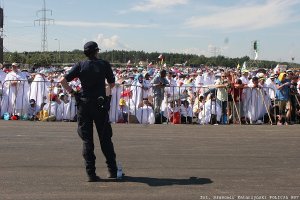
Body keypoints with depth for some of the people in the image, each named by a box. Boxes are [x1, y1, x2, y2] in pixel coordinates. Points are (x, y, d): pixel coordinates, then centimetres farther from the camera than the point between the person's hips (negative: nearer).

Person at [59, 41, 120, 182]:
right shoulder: (104, 64, 0)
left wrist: (71, 92, 6)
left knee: (87, 140, 5)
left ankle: (91, 173, 3)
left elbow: (63, 80, -7)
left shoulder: (80, 66, 0)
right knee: (105, 138, 10)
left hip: (84, 104, 0)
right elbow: (112, 84, 8)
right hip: (101, 104, 0)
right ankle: (113, 170, 15)